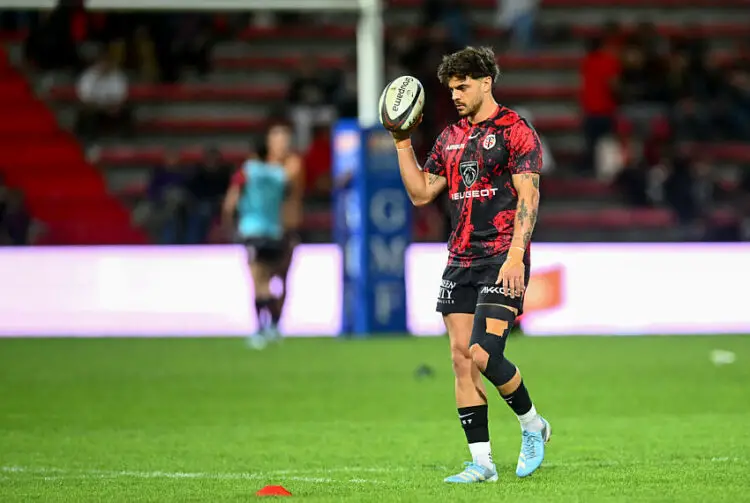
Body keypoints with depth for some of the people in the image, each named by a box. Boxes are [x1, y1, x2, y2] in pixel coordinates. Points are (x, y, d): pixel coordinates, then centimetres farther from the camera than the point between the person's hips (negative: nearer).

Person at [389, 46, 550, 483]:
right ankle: (482, 462, 3)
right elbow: (421, 192, 17)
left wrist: (516, 256, -20)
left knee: (484, 355, -17)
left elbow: (528, 197, -11)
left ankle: (533, 426, 8)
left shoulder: (515, 131, -5)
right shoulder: (451, 138, 16)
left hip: (502, 260, -7)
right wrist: (403, 144, 9)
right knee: (461, 357, -1)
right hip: (460, 262, 7)